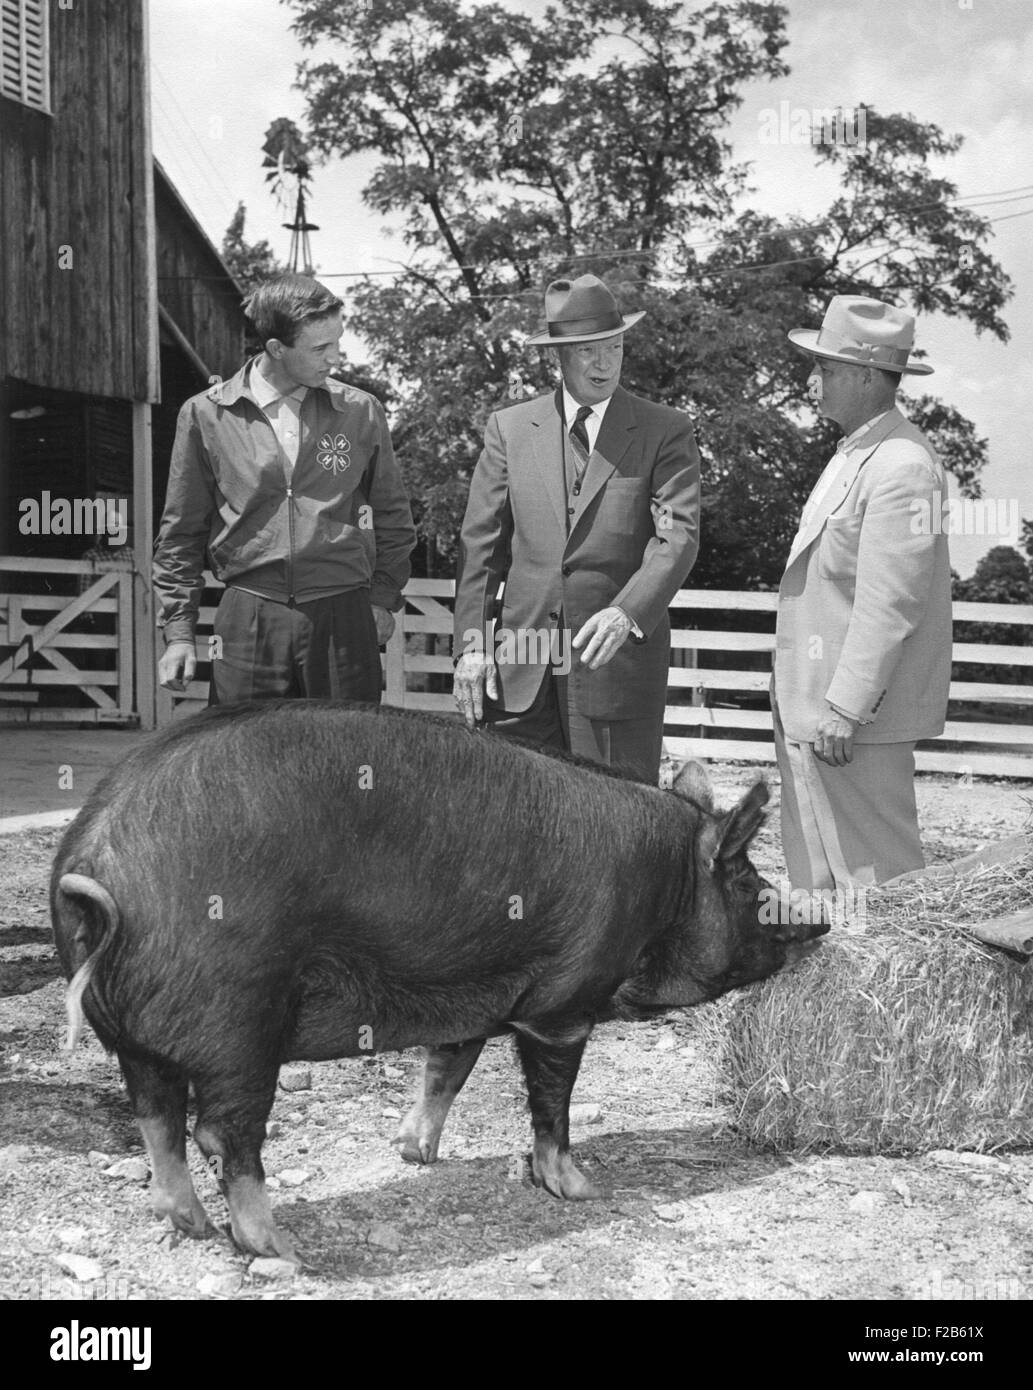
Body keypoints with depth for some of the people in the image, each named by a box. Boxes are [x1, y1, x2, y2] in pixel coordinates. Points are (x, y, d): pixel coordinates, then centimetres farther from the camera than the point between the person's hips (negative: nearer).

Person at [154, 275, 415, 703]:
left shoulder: (361, 412, 4)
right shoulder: (206, 415, 1)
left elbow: (393, 519, 16)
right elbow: (182, 534, 7)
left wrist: (382, 600, 8)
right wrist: (178, 631, 3)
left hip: (343, 619, 1)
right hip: (247, 619, -1)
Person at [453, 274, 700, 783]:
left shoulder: (666, 432, 2)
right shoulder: (509, 428, 9)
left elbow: (679, 535, -9)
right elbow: (481, 545, 9)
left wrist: (627, 613, -26)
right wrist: (471, 644, 0)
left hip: (618, 659, -2)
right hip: (522, 666, 2)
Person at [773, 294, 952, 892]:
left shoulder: (901, 466, -18)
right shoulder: (855, 453, 15)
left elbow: (890, 606, -23)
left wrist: (844, 710, -23)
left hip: (854, 713, -10)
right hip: (811, 706, 10)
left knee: (872, 871, -3)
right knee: (817, 872, 15)